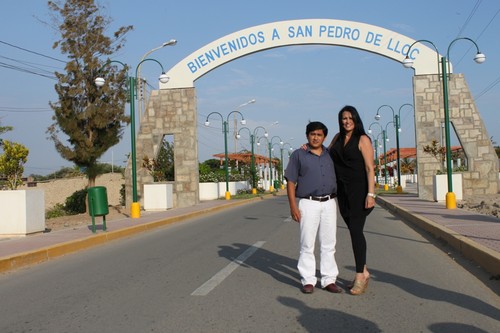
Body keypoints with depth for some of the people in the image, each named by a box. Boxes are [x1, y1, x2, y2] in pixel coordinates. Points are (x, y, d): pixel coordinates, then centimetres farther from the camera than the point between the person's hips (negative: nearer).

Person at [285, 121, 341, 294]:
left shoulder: (330, 155, 13)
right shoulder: (298, 155, 2)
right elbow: (291, 181, -1)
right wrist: (293, 206, -9)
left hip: (329, 203, 4)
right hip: (308, 203, -3)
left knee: (329, 244, 5)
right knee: (307, 244, -3)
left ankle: (329, 280, 11)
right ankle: (308, 280, 4)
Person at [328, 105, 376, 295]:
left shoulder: (363, 139, -6)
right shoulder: (338, 137, 12)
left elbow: (370, 168, -11)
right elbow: (326, 154, 28)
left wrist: (371, 194, -18)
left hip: (359, 190, -6)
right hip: (342, 191, 6)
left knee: (356, 230, -11)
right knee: (354, 231, 10)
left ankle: (359, 275, -6)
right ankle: (363, 272, 20)